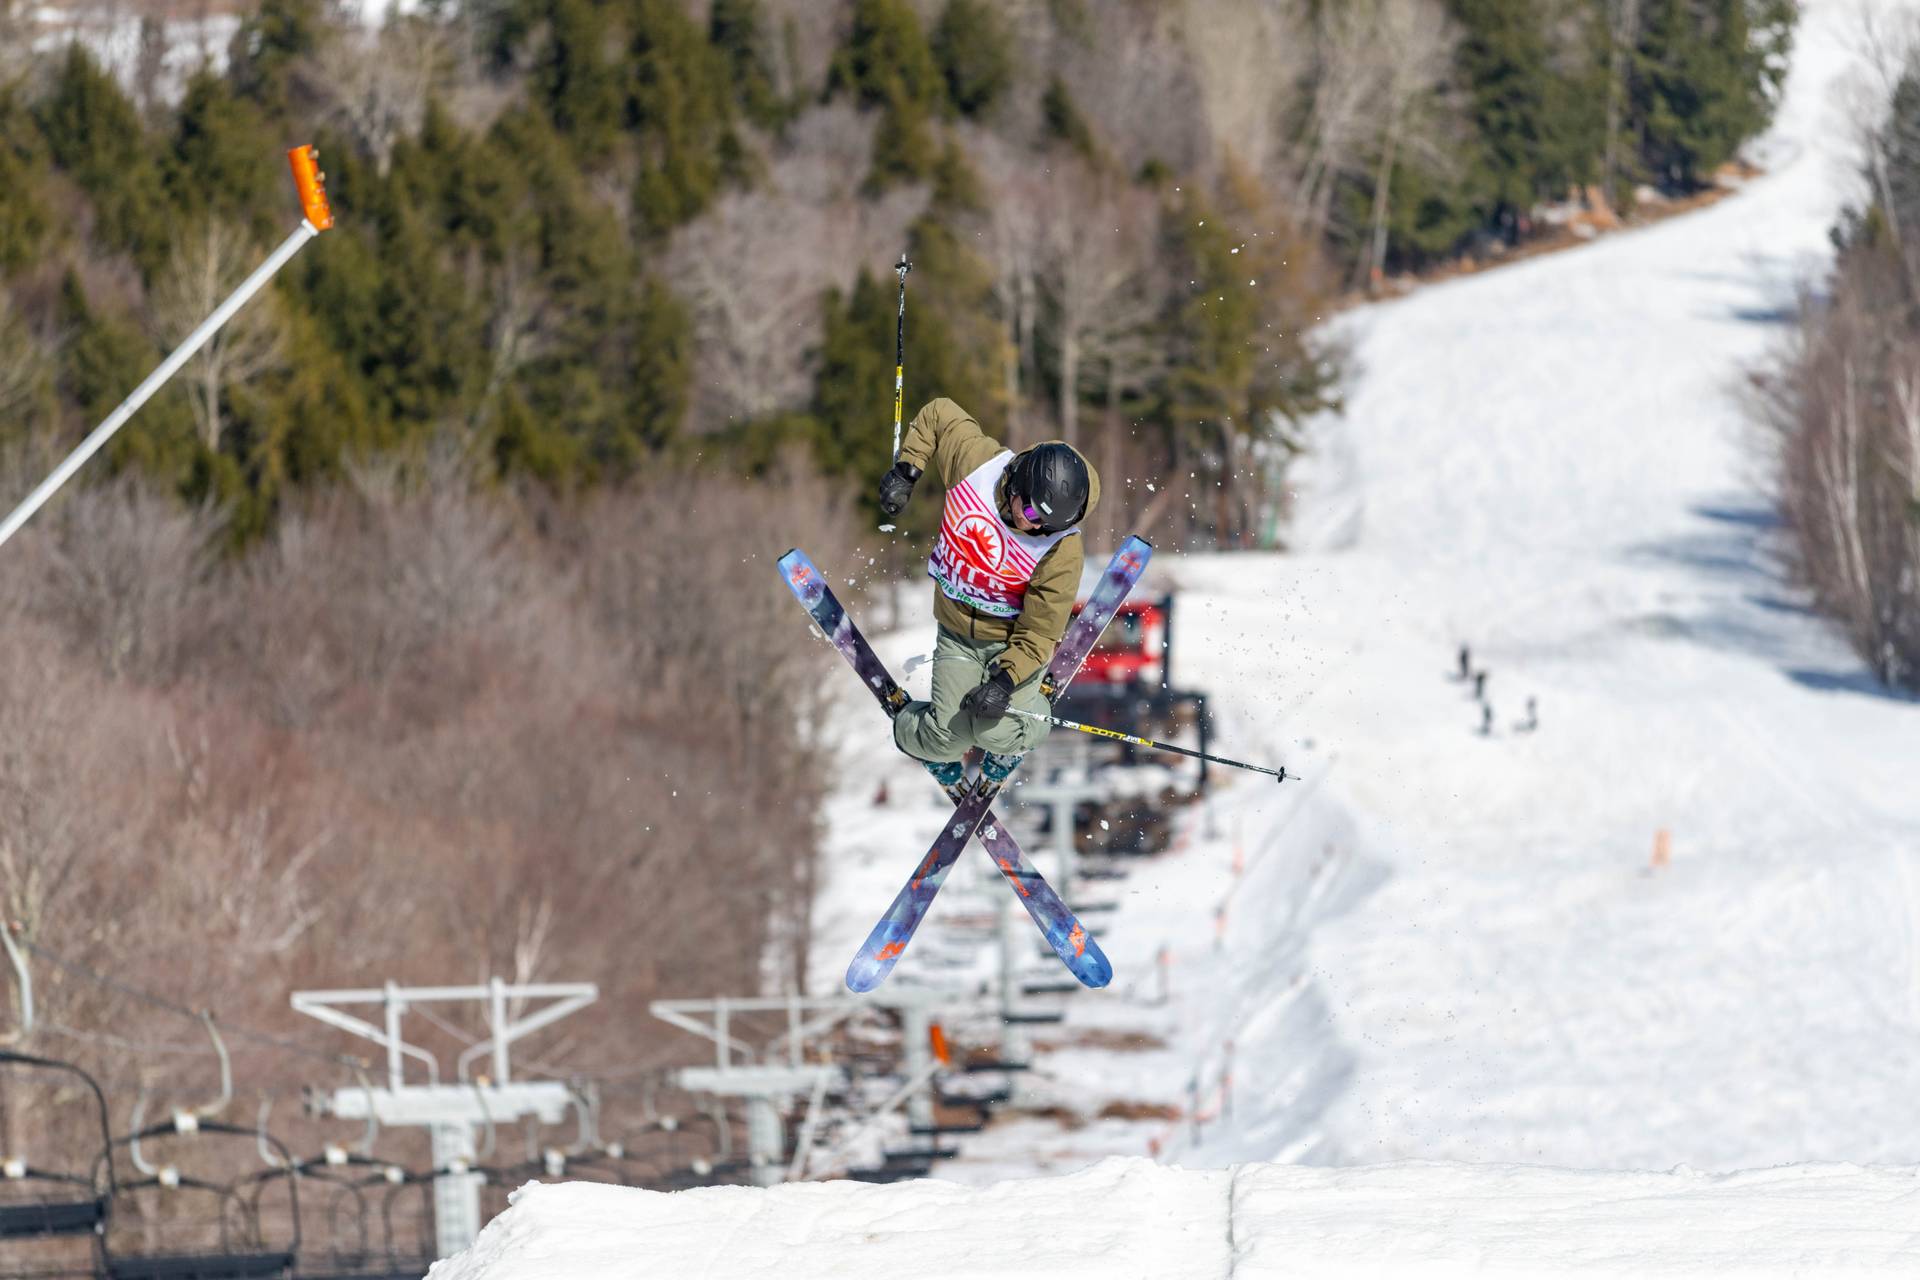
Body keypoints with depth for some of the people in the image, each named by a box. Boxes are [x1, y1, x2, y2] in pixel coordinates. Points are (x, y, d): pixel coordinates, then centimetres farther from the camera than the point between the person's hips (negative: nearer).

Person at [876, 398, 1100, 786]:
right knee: (951, 734, -9)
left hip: (1012, 640, -2)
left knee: (998, 733, -20)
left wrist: (1006, 680, -33)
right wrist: (906, 473, -7)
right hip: (958, 633, 2)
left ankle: (1006, 748, 21)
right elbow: (937, 415, -4)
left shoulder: (1062, 550, -29)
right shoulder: (975, 460, -25)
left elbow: (1039, 633, -22)